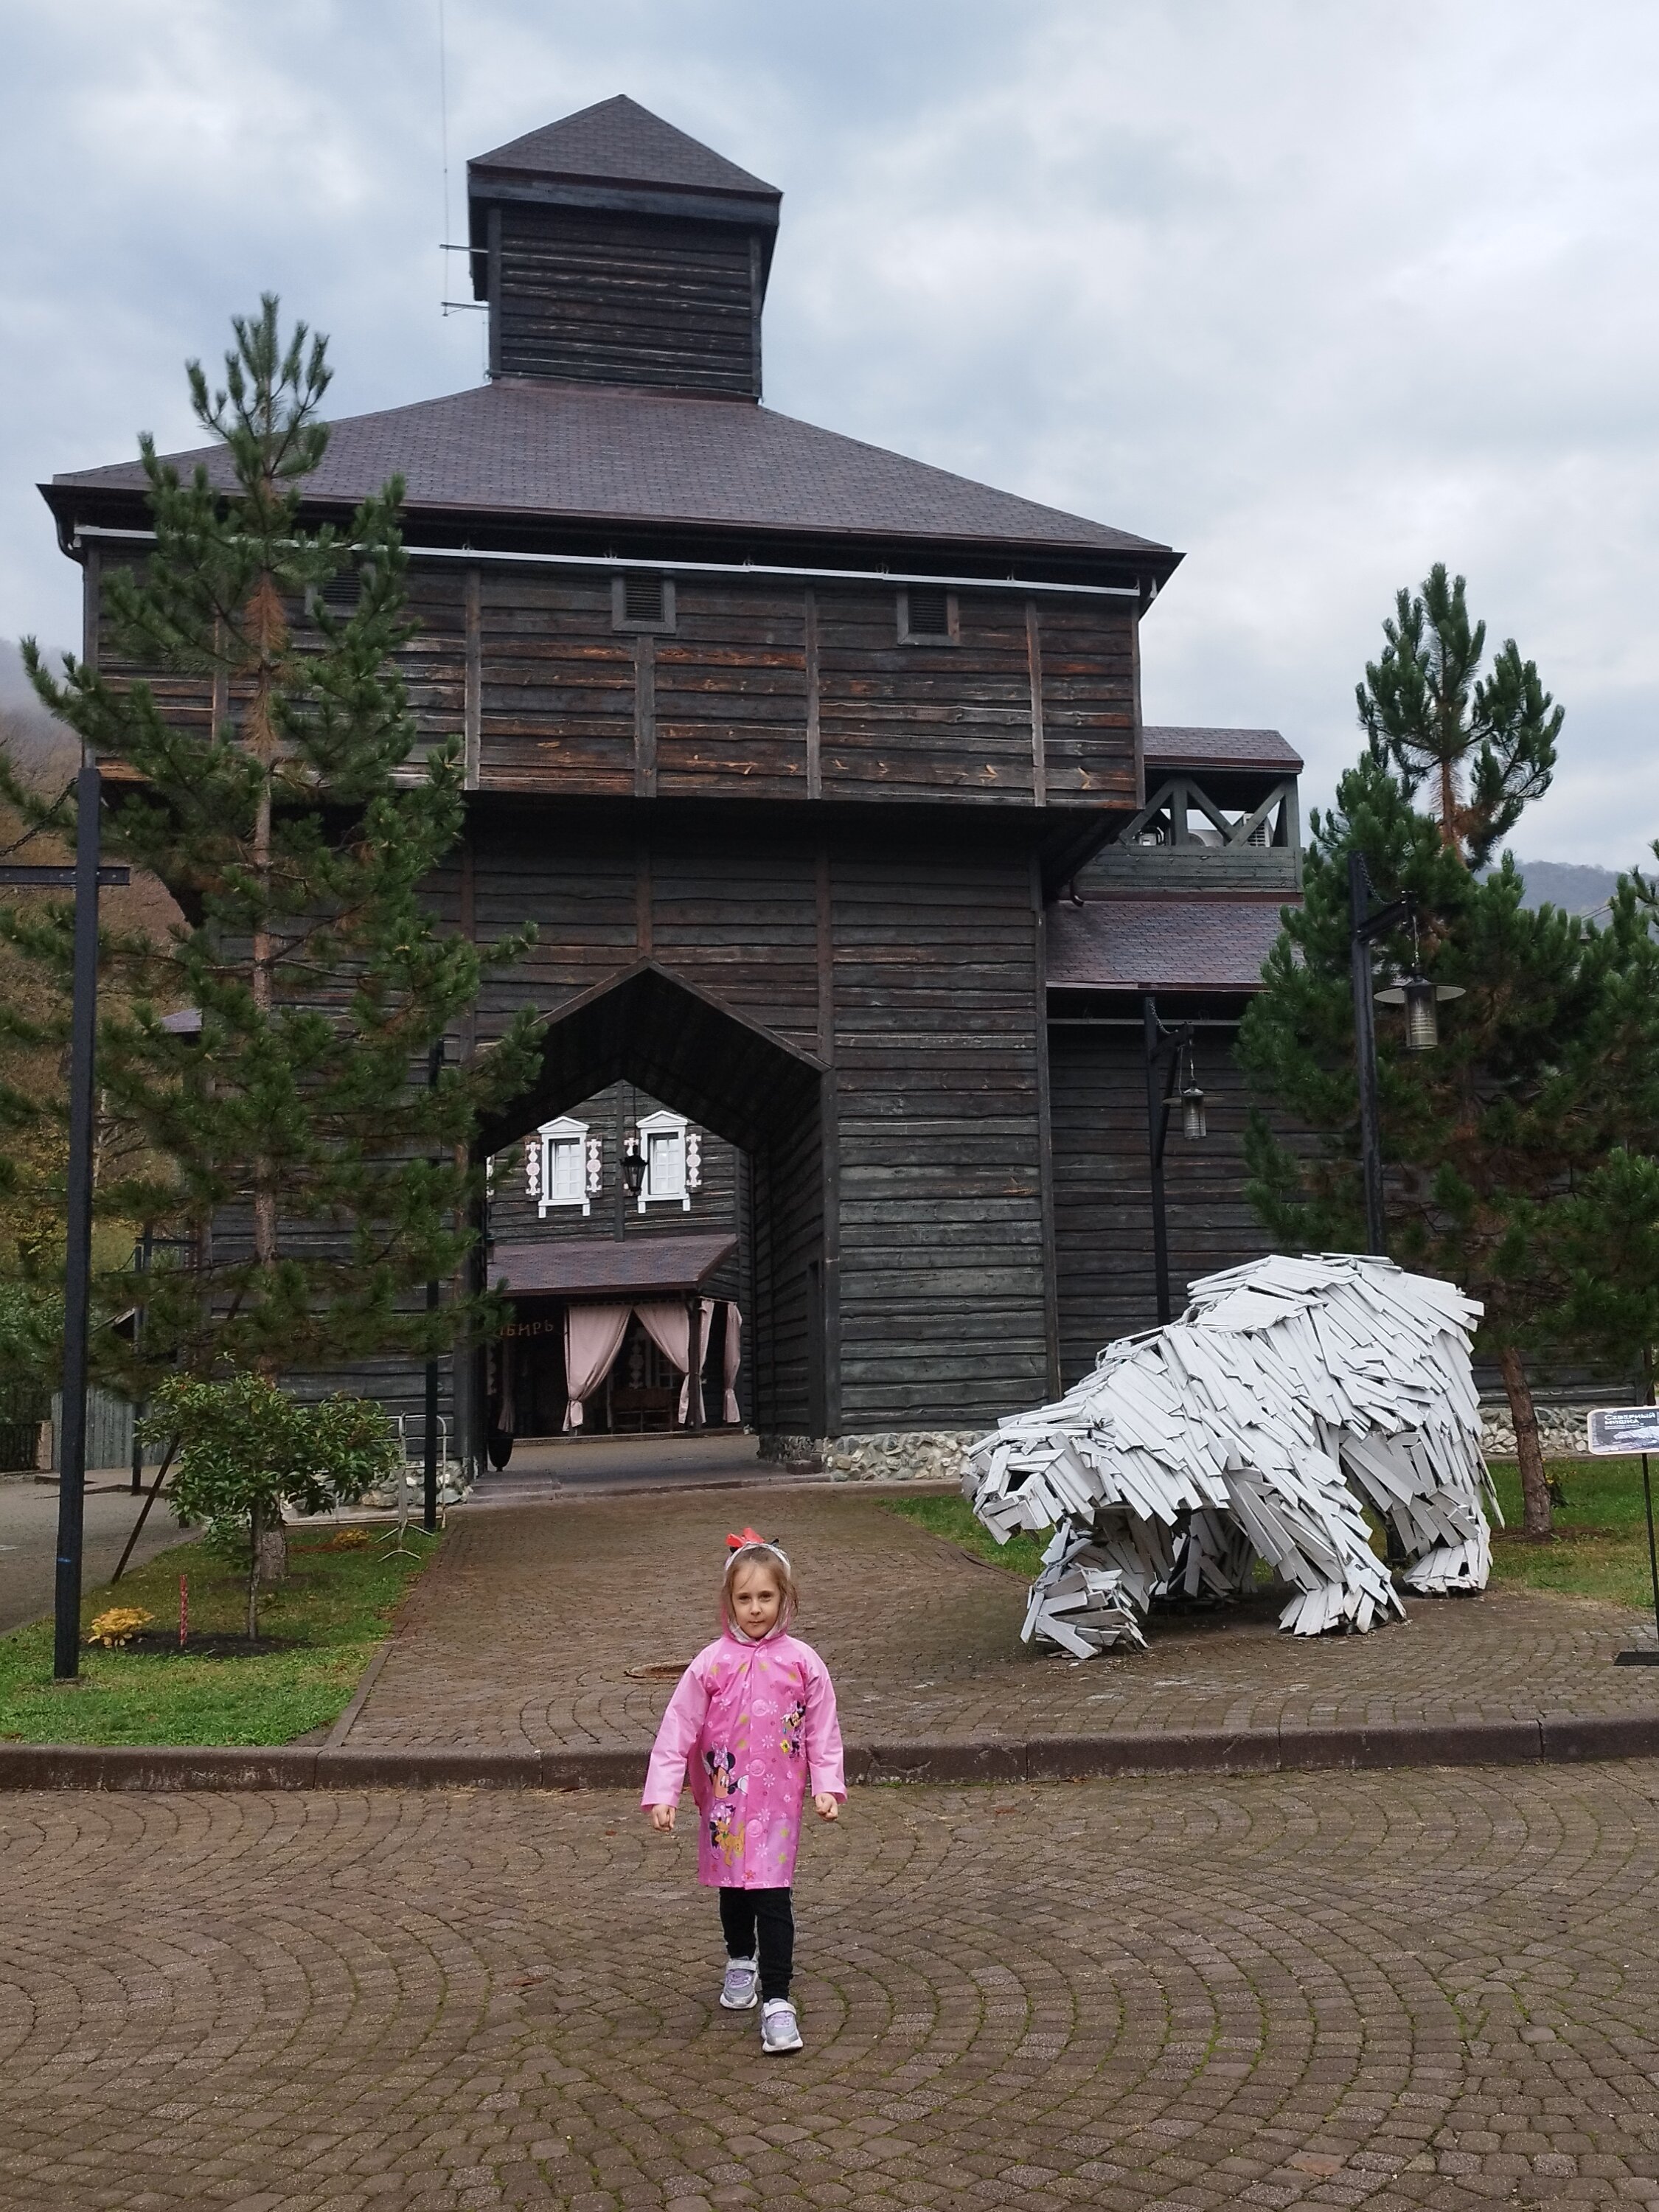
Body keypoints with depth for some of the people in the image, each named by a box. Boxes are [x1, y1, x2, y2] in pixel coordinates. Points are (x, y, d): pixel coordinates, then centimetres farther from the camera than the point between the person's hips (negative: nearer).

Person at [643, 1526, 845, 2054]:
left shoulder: (802, 1663, -8)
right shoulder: (711, 1663, -9)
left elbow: (822, 1730, -1)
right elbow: (677, 1730, -9)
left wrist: (827, 1787, -8)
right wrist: (661, 1794, -13)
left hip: (779, 1800, -2)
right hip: (725, 1799, 2)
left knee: (772, 1897, -7)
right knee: (733, 1888, 19)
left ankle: (777, 2000, 3)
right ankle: (740, 1961, 45)